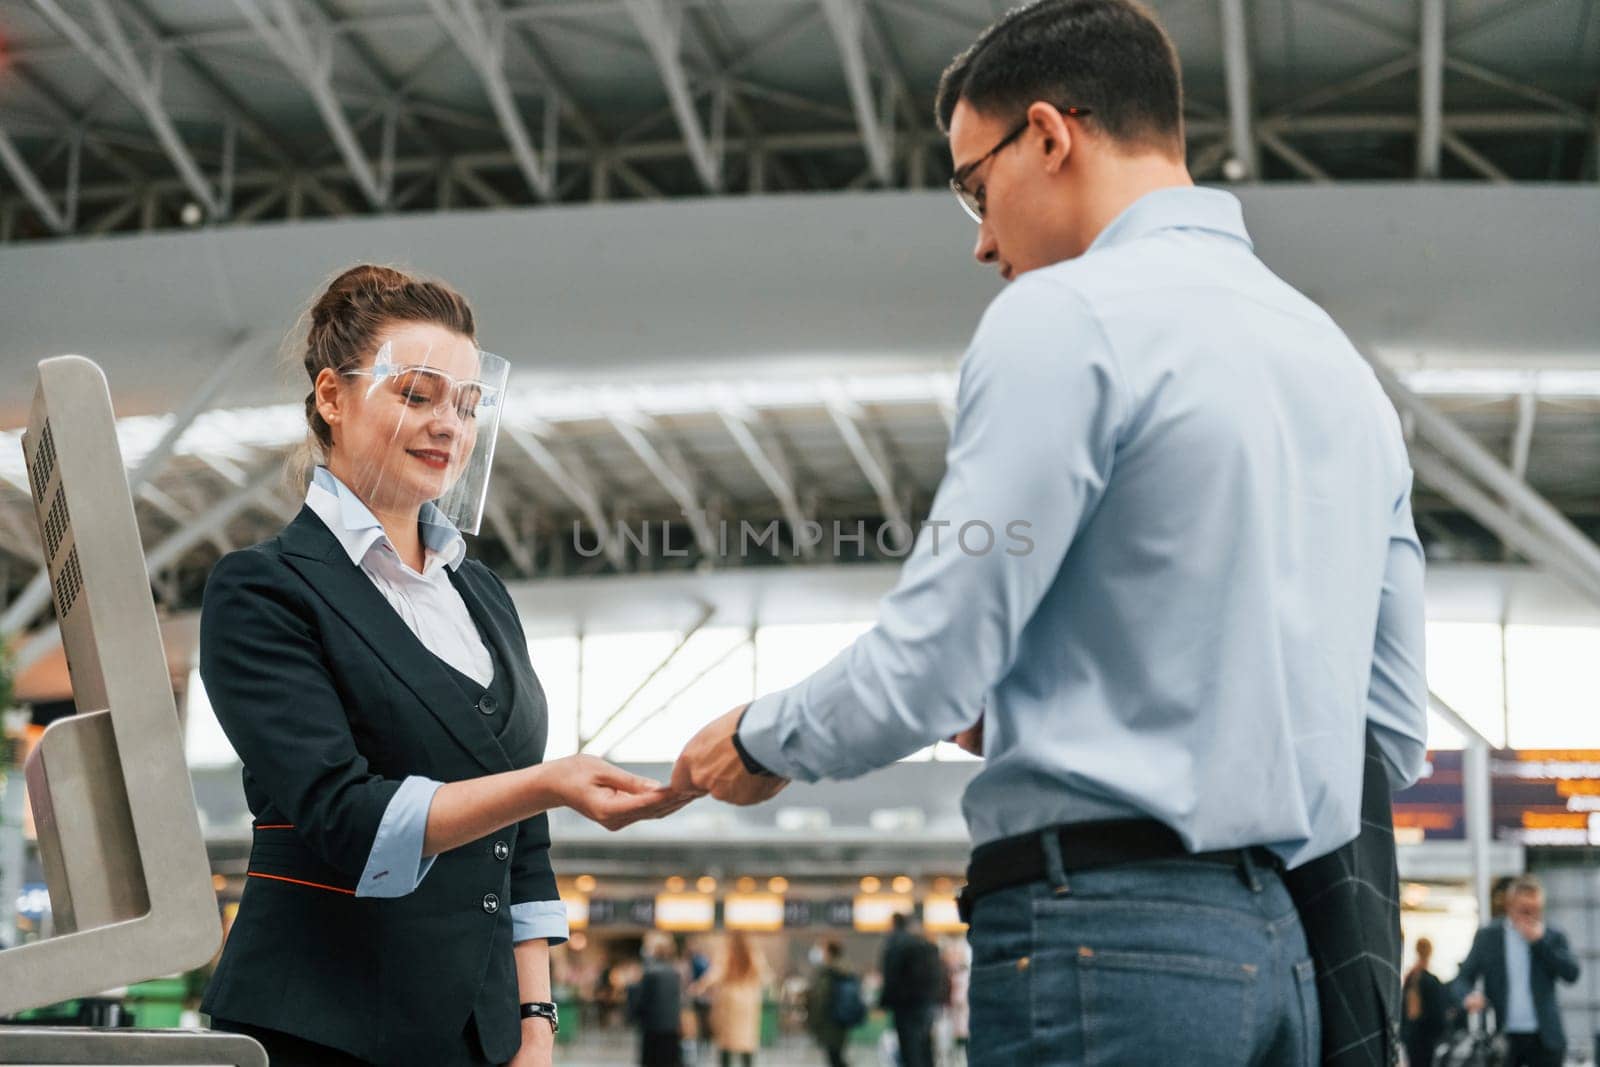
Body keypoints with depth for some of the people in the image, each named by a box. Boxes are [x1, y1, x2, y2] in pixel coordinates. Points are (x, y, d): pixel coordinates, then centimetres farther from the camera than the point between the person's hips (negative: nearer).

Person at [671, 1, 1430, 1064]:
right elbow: (1393, 735, 16)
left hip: (1108, 931, -8)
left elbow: (923, 668, -13)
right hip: (1285, 944, 8)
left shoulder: (1068, 315, -9)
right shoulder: (1340, 359, 15)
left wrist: (760, 740, 8)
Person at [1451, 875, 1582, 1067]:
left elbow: (1571, 974, -7)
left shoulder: (1553, 937, 6)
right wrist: (1469, 996, -20)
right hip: (1503, 1038, 0)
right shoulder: (1488, 936, 4)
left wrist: (1539, 941, -12)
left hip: (1544, 1039, 0)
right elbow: (1462, 979, 2)